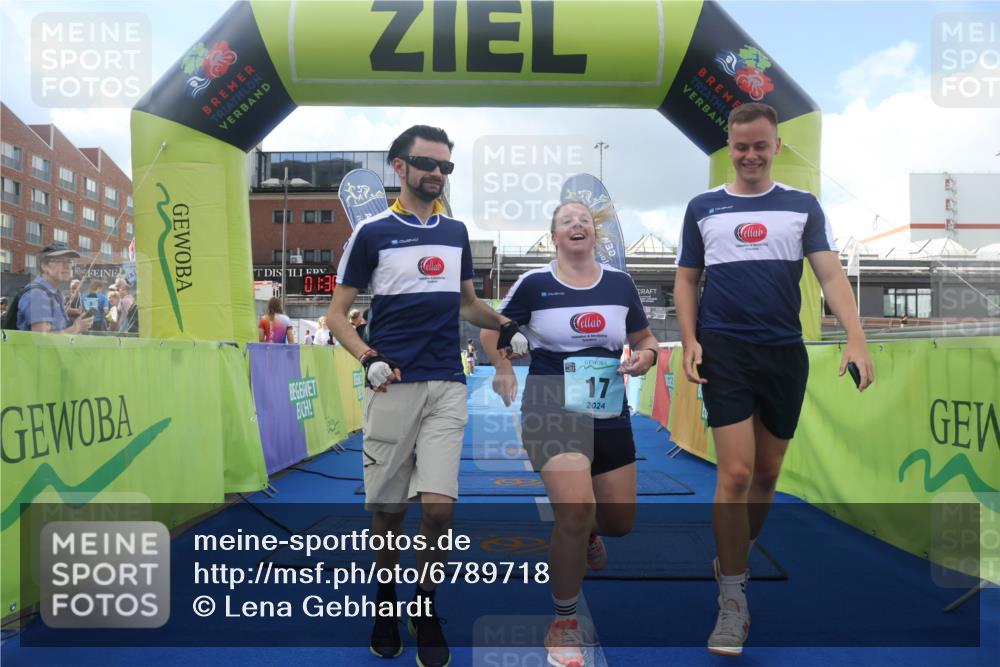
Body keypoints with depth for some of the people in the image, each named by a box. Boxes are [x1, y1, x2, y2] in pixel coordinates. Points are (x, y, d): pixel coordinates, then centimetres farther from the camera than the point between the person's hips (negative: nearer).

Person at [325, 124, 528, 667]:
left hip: (447, 387, 2)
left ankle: (425, 610, 15)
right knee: (386, 509, 5)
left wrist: (505, 325, 8)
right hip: (393, 387, -2)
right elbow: (336, 313, 3)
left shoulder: (456, 232, 14)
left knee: (439, 505, -8)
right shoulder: (372, 232, 2)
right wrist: (368, 358, -14)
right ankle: (386, 602, 30)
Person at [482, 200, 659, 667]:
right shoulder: (534, 284, -5)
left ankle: (586, 531, 53)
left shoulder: (620, 283, 3)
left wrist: (644, 356, -8)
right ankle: (564, 623, 0)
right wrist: (505, 371, -7)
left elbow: (646, 339, 13)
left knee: (621, 521, 12)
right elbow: (491, 331, 7)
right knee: (576, 508, -23)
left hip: (611, 419, 4)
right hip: (552, 413, -4)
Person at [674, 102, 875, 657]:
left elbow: (830, 274, -1)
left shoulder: (803, 205, 8)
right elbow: (686, 280, 9)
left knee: (767, 473, 12)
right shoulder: (703, 207, 7)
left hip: (785, 352, 2)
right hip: (725, 350, -2)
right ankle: (732, 598, 3)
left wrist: (857, 340, -15)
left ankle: (732, 561, 36)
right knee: (736, 473, -10)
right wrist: (689, 341, -5)